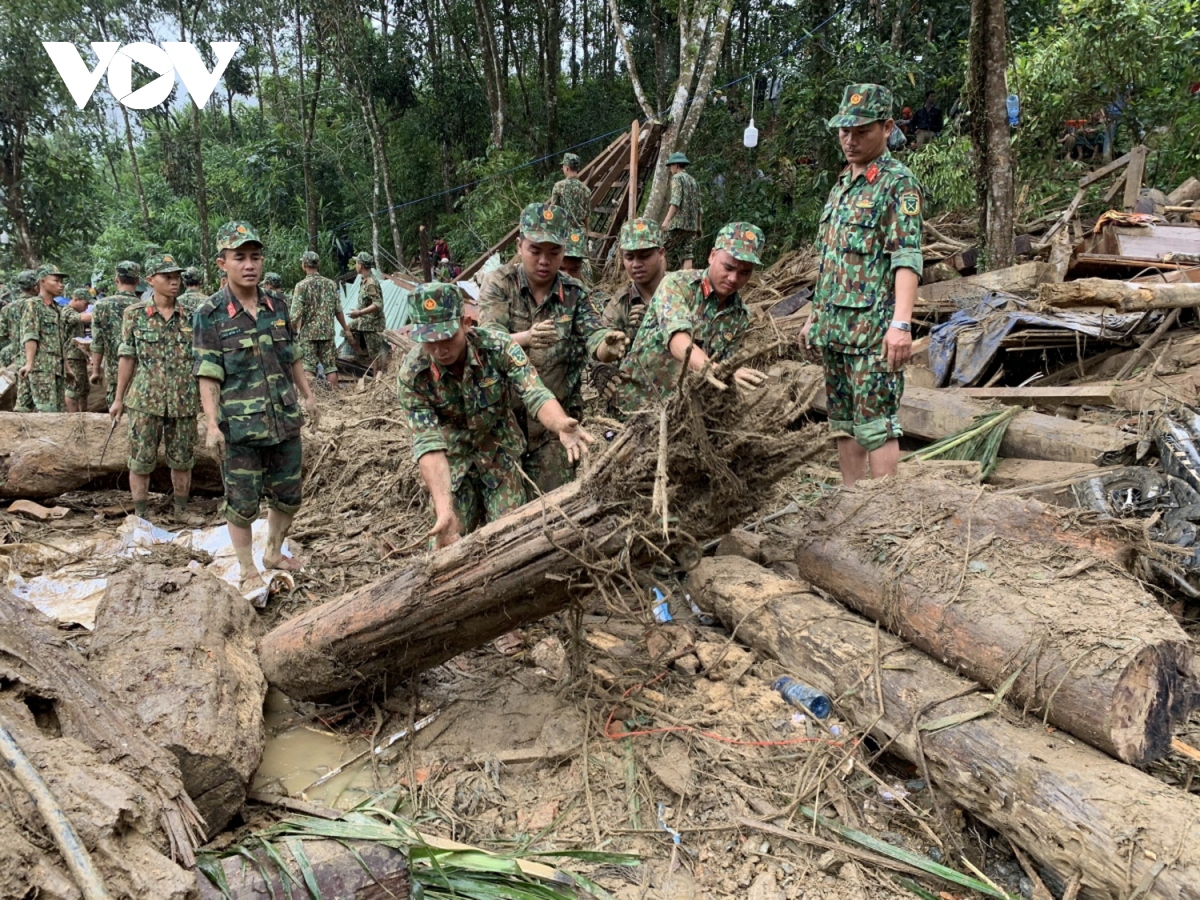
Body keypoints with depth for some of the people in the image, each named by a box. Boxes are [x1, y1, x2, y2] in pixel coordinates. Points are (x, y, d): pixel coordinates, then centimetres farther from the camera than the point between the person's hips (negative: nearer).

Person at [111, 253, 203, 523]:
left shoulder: (191, 314, 3)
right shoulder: (135, 313, -1)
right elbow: (127, 357, 2)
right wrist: (119, 398, 3)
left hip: (185, 400, 2)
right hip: (145, 400, -2)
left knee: (183, 460, 11)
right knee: (141, 461, 4)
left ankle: (181, 510, 27)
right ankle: (141, 516, 16)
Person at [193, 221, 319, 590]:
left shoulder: (278, 307, 6)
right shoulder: (210, 315, -8)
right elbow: (208, 376, -11)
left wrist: (308, 395, 16)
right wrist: (212, 425, -17)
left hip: (284, 420, 5)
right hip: (239, 425, -5)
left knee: (288, 496, 15)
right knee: (242, 503, 5)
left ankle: (273, 552, 37)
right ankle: (248, 571, 22)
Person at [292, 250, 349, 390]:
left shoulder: (302, 285, -8)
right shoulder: (330, 284, 3)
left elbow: (296, 313, -13)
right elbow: (338, 310, 7)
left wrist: (292, 329, 4)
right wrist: (345, 327, 20)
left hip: (308, 332, -3)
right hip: (328, 332, 3)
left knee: (309, 367, 1)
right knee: (330, 366, 8)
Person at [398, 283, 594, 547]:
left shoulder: (498, 346, -24)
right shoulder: (412, 374, -25)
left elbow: (534, 394, -31)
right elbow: (429, 443, -30)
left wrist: (560, 424, -56)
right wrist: (444, 509, -44)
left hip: (501, 454, 0)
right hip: (453, 463, 0)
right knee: (449, 543, 6)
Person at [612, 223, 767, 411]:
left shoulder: (740, 317, 4)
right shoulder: (677, 284, -11)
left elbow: (726, 366, 4)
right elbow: (678, 342, -27)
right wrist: (715, 370, -44)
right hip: (639, 397, -4)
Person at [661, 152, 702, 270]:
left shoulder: (677, 177, -1)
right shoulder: (694, 181, 21)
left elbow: (676, 200, -17)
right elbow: (698, 206, 21)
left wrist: (667, 219, -26)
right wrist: (698, 226, 26)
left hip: (678, 223, -7)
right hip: (692, 225, 7)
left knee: (669, 253, -1)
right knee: (687, 255, 0)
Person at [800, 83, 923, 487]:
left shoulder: (898, 183, -7)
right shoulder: (841, 186, 18)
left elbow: (907, 258, -17)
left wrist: (901, 324, -28)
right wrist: (815, 316, 20)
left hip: (873, 330, -8)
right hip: (833, 328, 8)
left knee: (876, 423, -7)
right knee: (843, 422, 12)